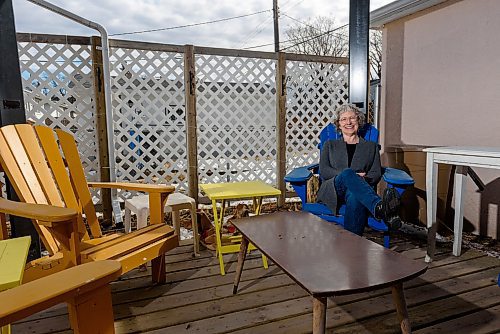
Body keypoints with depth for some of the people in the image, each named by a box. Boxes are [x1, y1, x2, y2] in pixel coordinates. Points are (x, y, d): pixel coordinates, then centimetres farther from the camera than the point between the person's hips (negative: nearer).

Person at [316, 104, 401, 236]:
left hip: (356, 191, 0)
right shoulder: (330, 145, 24)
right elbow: (323, 171, 7)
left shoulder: (371, 146, 25)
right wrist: (351, 175, -11)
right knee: (348, 173, -37)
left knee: (354, 198, -40)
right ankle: (380, 208, -59)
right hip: (333, 190, 0)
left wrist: (363, 179, -13)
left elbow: (377, 174, 12)